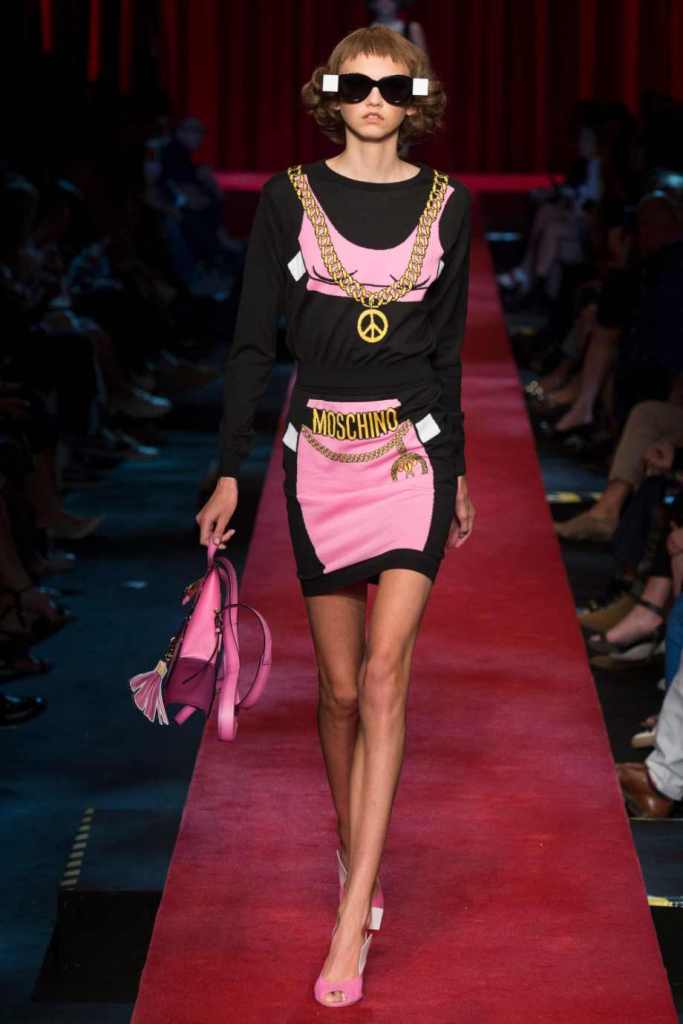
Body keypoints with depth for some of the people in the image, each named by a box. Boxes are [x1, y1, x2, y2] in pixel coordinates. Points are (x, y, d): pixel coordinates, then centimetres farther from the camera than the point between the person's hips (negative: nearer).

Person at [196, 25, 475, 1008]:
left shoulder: (446, 203, 5)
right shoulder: (289, 197, 1)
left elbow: (448, 347, 12)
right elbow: (253, 340, 2)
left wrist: (459, 471, 17)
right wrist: (230, 473, -2)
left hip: (414, 450, 0)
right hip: (319, 455, 1)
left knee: (384, 673, -13)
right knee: (340, 686, 7)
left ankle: (353, 921, -14)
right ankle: (356, 857, 29)